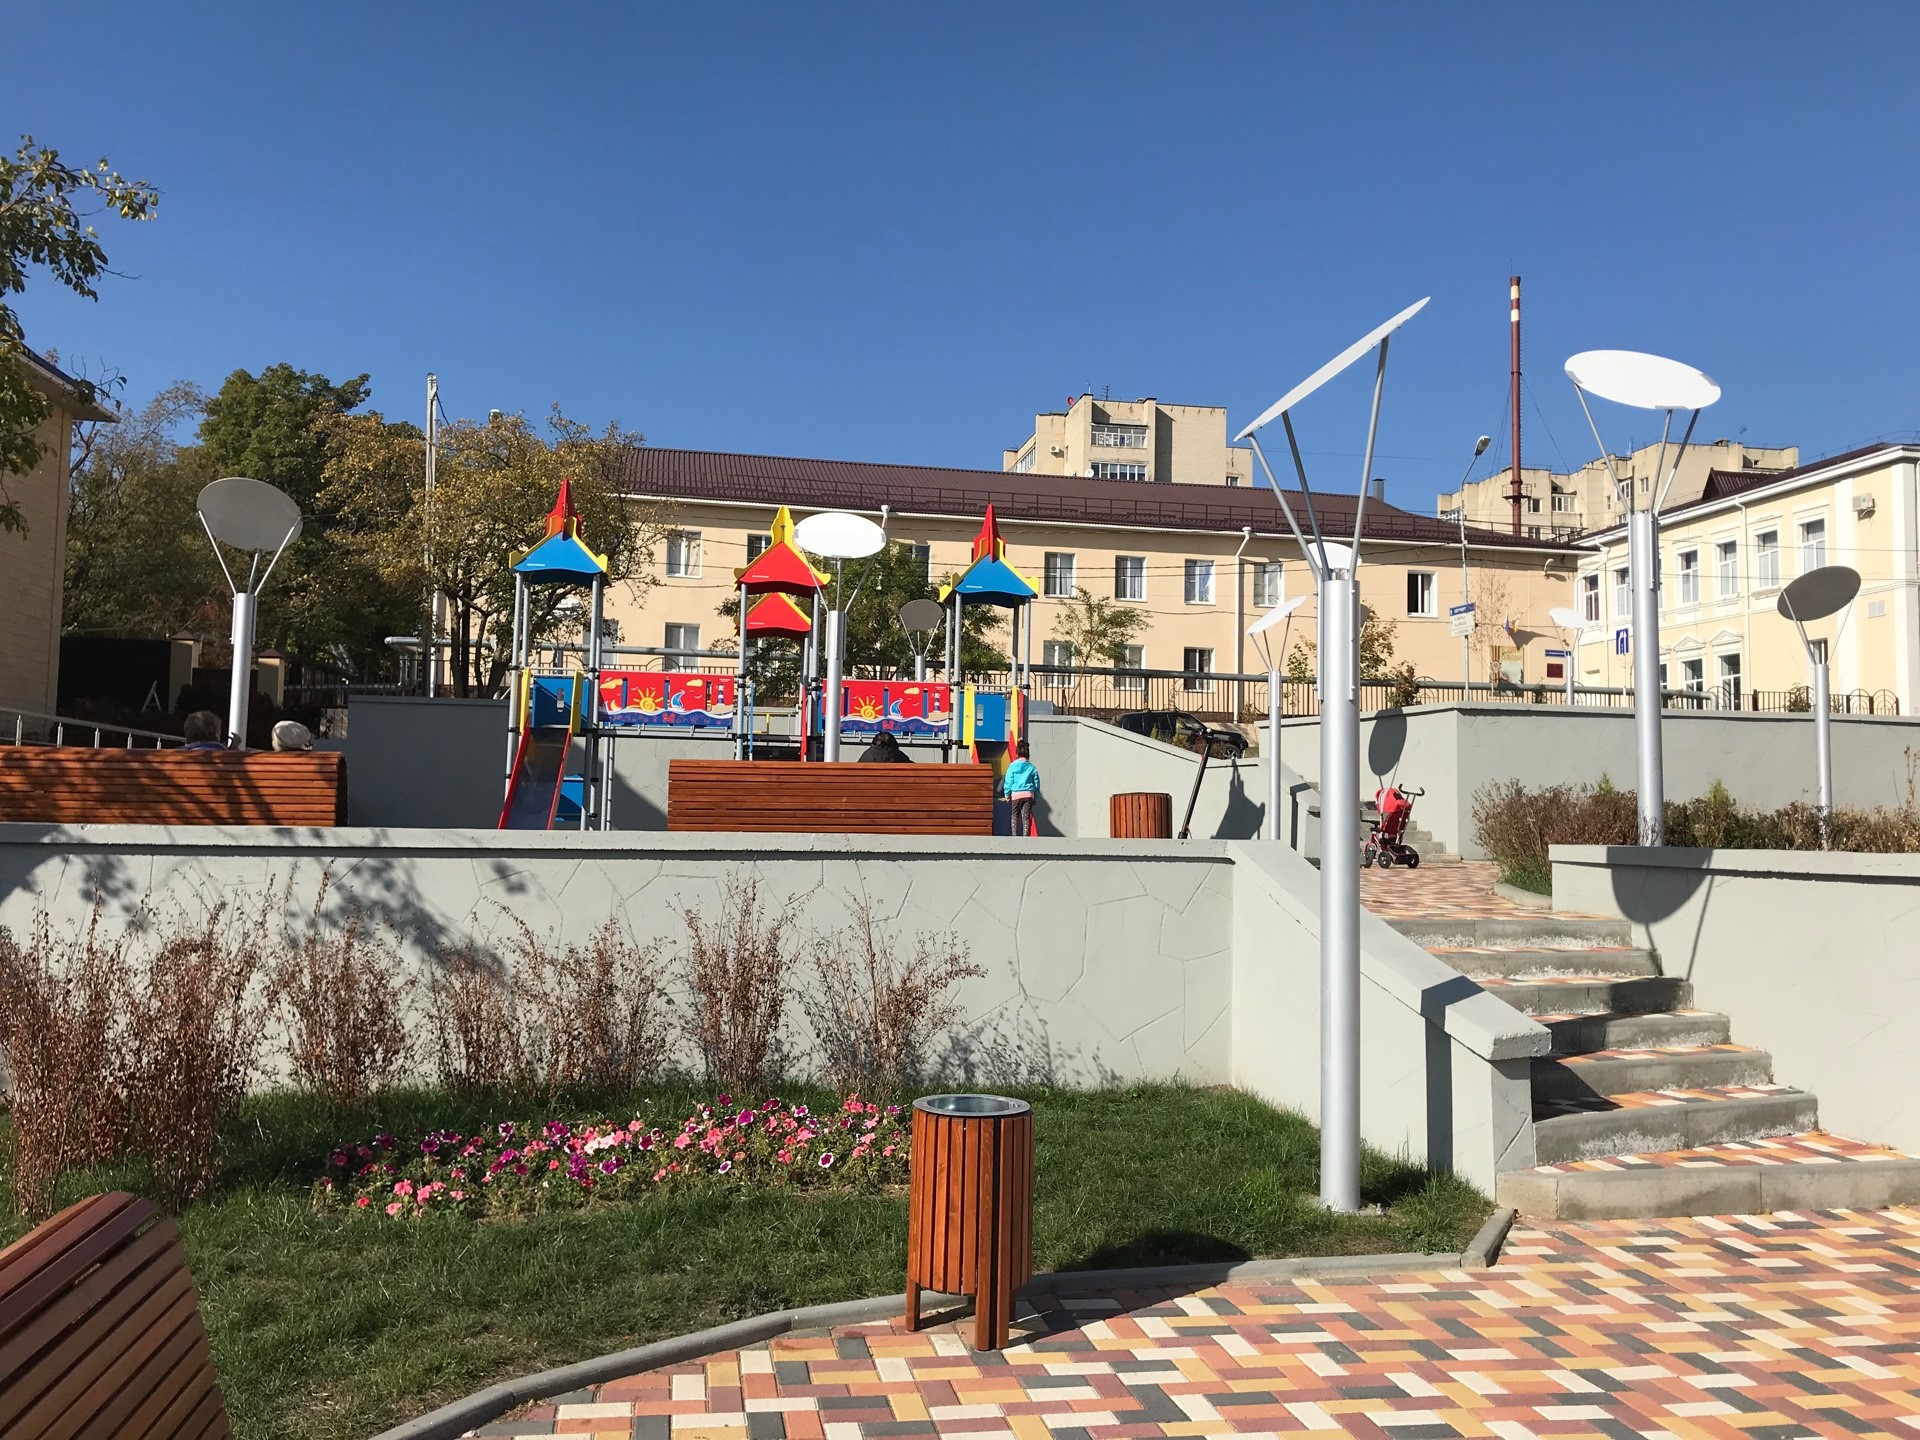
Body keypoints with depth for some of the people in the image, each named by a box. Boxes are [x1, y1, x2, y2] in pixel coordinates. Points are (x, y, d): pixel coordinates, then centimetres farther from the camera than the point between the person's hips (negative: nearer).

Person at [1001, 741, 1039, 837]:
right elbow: (1036, 782, 11)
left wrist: (1007, 794, 8)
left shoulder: (1013, 766, -1)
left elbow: (1008, 781, -1)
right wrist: (1035, 793, 20)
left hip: (1016, 794, -1)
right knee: (1026, 816, 0)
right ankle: (1026, 835, -10)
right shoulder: (1031, 767, 6)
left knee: (1015, 815, 11)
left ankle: (1015, 835, 7)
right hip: (1029, 794, 1)